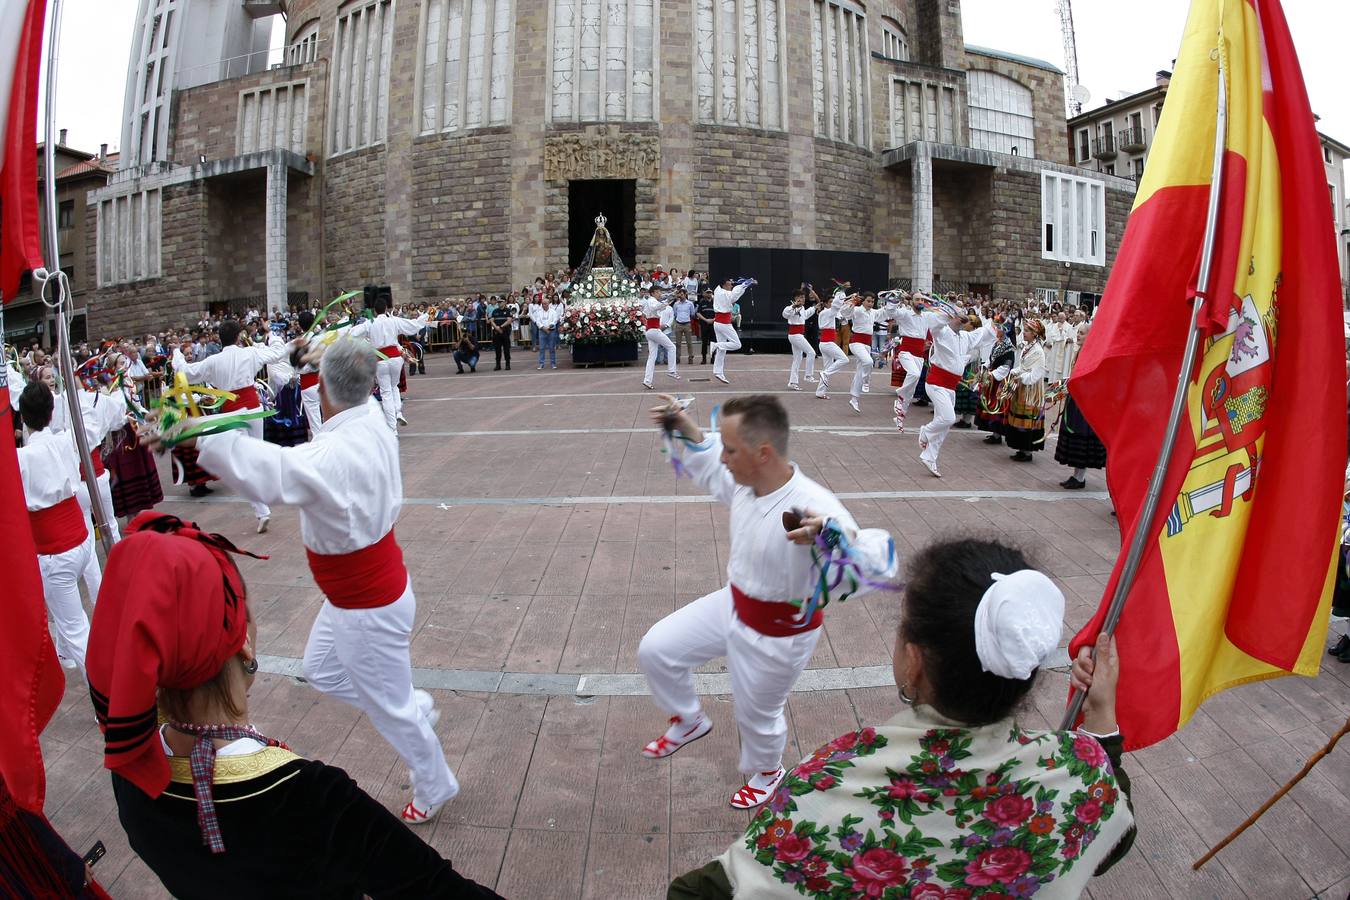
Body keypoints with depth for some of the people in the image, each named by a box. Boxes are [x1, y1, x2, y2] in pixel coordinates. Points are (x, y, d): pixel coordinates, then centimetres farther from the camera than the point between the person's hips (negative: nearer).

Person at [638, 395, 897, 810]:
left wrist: (833, 535, -64)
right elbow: (711, 468, 12)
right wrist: (686, 428, -1)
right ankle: (688, 721, 38)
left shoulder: (812, 506, -37)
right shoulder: (747, 482, -13)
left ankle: (766, 770, 55)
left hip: (778, 633, -6)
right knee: (656, 651, 9)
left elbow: (878, 562, -44)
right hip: (732, 605, 7)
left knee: (756, 714, 18)